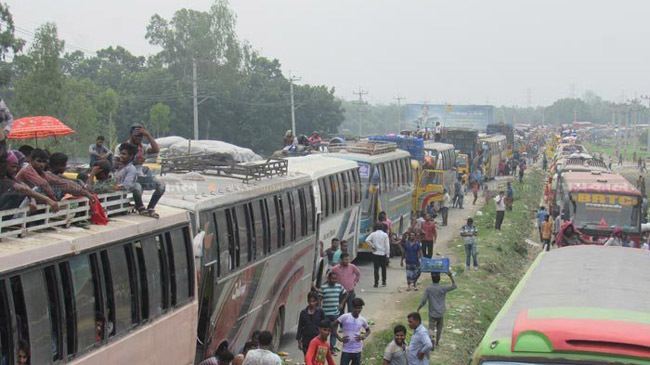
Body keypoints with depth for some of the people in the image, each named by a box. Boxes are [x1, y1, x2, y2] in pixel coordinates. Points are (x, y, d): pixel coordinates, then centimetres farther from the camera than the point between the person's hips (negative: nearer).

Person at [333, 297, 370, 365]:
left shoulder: (362, 320, 1)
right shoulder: (345, 317, -10)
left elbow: (368, 330, 18)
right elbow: (334, 326, -5)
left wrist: (363, 336, -2)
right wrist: (340, 338, -11)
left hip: (357, 350, 3)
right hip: (346, 350, -3)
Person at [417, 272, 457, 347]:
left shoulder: (428, 289, -11)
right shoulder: (443, 289, -9)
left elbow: (423, 301, -10)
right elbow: (454, 286, 3)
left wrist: (418, 310, 3)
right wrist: (451, 276, -1)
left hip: (432, 313, -2)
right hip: (441, 313, 2)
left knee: (431, 328, -1)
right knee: (439, 328, 20)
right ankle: (437, 342, 33)